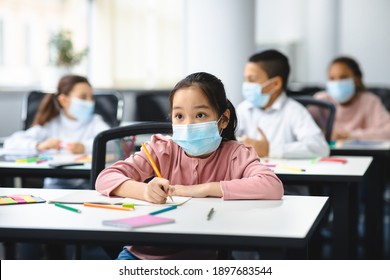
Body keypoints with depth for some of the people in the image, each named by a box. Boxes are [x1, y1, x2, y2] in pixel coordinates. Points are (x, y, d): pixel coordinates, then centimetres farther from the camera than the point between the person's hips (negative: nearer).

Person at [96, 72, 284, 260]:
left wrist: (203, 189, -24)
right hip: (145, 250, 1)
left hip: (199, 255, -1)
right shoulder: (162, 149, -1)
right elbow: (105, 179, -9)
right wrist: (145, 191, -30)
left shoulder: (234, 154, -7)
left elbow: (273, 187, -25)